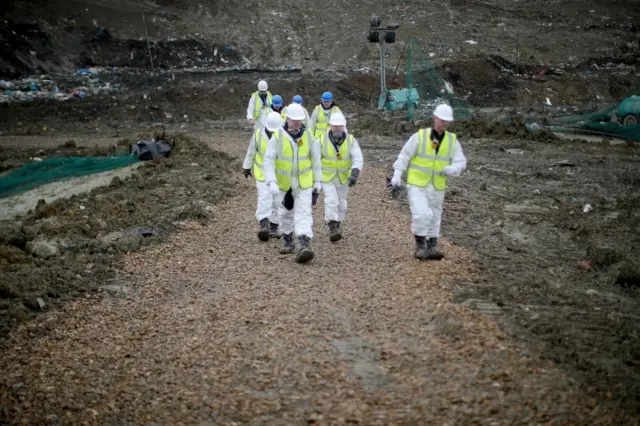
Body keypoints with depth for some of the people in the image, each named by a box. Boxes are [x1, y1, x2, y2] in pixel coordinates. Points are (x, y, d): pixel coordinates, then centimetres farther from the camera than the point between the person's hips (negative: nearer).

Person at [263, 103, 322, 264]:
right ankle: (287, 241, 36)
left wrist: (317, 180, 5)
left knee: (303, 213, -12)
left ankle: (303, 245, -20)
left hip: (304, 182, 0)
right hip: (284, 183, 0)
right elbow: (269, 160, -15)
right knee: (286, 213, 16)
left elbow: (315, 159, 3)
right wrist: (272, 182, -24)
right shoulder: (277, 136, -15)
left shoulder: (308, 135, -8)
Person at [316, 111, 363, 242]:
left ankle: (337, 226, 32)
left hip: (343, 178, 2)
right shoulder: (322, 141, -13)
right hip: (327, 178, -2)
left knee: (341, 203, 13)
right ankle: (332, 228, -18)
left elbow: (358, 159, -18)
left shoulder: (351, 140, -11)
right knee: (331, 201, -18)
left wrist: (355, 173, -34)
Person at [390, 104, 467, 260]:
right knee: (422, 214, -18)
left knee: (434, 218, 12)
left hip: (437, 187, 4)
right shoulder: (420, 136, -11)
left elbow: (461, 163, -4)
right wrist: (397, 175, -12)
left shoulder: (452, 140, -2)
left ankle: (431, 249, 24)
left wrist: (451, 169, -26)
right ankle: (420, 247, -2)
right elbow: (404, 156, -5)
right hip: (416, 184, -4)